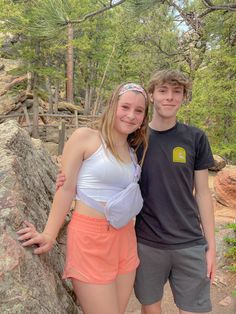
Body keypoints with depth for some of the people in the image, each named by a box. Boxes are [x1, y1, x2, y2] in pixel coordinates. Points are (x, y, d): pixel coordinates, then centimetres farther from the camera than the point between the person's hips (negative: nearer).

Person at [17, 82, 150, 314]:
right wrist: (49, 234, -8)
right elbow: (66, 188, -8)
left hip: (125, 239, 7)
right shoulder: (85, 137, -7)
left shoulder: (133, 151, 12)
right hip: (90, 237, -6)